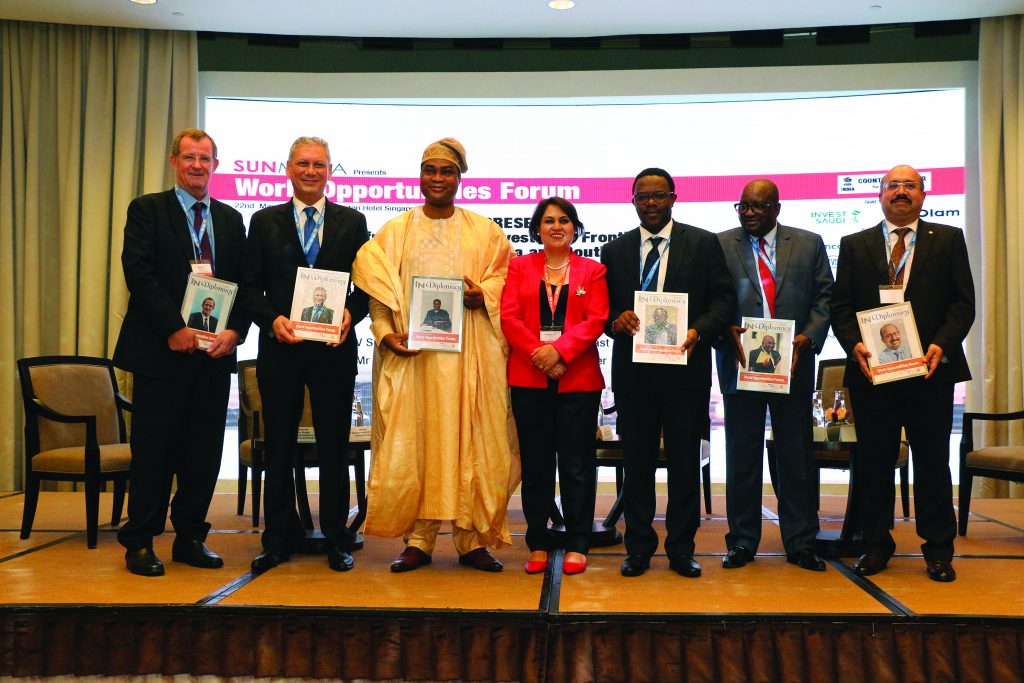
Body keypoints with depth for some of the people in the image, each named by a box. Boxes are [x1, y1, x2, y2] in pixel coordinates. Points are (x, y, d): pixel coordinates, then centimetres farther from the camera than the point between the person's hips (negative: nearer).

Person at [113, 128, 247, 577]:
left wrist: (234, 331, -7)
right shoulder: (147, 210, 3)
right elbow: (139, 273, -9)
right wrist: (174, 329, -17)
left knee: (204, 451, 7)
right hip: (162, 350, -4)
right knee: (154, 450, 1)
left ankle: (190, 538, 19)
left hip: (215, 351, 4)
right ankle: (140, 543, 12)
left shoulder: (231, 219, 15)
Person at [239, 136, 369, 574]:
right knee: (279, 448, 7)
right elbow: (250, 287, 6)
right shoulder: (265, 221, 8)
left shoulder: (352, 222, 8)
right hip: (280, 348, 1)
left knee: (334, 448, 6)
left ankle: (337, 540, 16)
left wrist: (351, 314, -12)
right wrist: (272, 319, -12)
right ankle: (280, 539, 19)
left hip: (335, 349, 0)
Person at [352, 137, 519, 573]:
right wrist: (386, 332, -9)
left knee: (469, 440, -1)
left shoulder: (483, 231, 10)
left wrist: (483, 295, -11)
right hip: (411, 349, 1)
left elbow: (508, 281, 9)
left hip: (468, 352, 0)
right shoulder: (395, 231, 11)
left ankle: (473, 540, 7)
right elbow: (377, 291, 6)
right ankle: (417, 540, 6)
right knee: (412, 441, -2)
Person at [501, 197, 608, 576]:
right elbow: (509, 316, 1)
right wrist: (538, 354, -12)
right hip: (528, 378, 1)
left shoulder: (592, 270, 10)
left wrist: (559, 350, -15)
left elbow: (596, 320, -2)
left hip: (578, 378, -1)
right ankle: (538, 544, 14)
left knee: (577, 465, 2)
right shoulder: (520, 267, 12)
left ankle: (577, 545, 11)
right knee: (535, 464, 6)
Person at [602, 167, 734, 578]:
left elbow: (724, 299, 1)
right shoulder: (615, 251, 11)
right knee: (637, 462, 7)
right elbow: (603, 309, 10)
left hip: (685, 367, -1)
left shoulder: (703, 244, 5)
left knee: (685, 462, 5)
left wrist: (698, 331, -16)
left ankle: (681, 549, 17)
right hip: (633, 370, 2)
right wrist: (616, 321, -12)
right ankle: (639, 548, 17)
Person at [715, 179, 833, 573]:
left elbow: (824, 298, 6)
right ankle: (742, 541, 15)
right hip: (741, 362, -1)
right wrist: (731, 333, -15)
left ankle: (801, 543, 16)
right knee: (742, 454, 5)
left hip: (792, 363, 1)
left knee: (796, 453, 6)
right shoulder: (720, 245, 5)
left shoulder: (809, 244, 9)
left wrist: (805, 339, -9)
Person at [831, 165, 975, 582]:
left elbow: (963, 302, 3)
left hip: (930, 370, 0)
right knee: (874, 461, 7)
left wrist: (942, 344, -13)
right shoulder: (855, 245, 11)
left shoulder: (948, 240, 9)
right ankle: (877, 545, 18)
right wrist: (854, 345, -12)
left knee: (932, 461, 6)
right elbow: (841, 305, 5)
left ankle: (938, 549, 16)